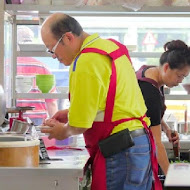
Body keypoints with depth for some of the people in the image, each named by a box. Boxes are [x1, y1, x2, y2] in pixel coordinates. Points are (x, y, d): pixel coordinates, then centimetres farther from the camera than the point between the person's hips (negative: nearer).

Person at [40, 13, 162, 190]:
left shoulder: (86, 63, -17)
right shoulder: (111, 45, 13)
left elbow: (79, 125, -14)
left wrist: (64, 131, 7)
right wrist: (70, 113, 22)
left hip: (119, 152, -10)